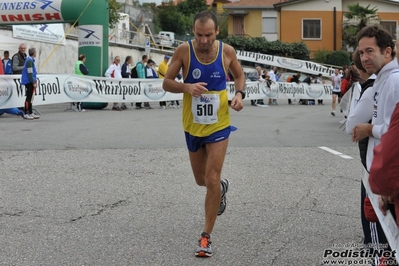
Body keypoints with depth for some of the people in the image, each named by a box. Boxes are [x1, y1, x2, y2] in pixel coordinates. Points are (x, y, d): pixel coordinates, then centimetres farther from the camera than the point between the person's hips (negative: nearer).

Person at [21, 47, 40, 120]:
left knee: (30, 98, 12)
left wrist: (35, 81, 17)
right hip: (29, 82, -10)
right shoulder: (29, 60, -16)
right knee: (29, 98, -6)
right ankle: (26, 114, -3)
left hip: (29, 82, 10)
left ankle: (31, 113, 17)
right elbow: (29, 73, -20)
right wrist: (33, 82, -18)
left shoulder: (30, 60, 13)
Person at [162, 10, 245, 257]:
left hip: (219, 125, -1)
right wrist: (187, 87, -27)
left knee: (212, 180, -9)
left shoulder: (227, 51, -9)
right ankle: (222, 187, 53)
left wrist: (240, 93, -11)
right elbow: (167, 83, -7)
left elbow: (240, 75, 10)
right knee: (202, 179, 16)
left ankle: (206, 236, 3)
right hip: (193, 125, 2)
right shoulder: (184, 50, -13)